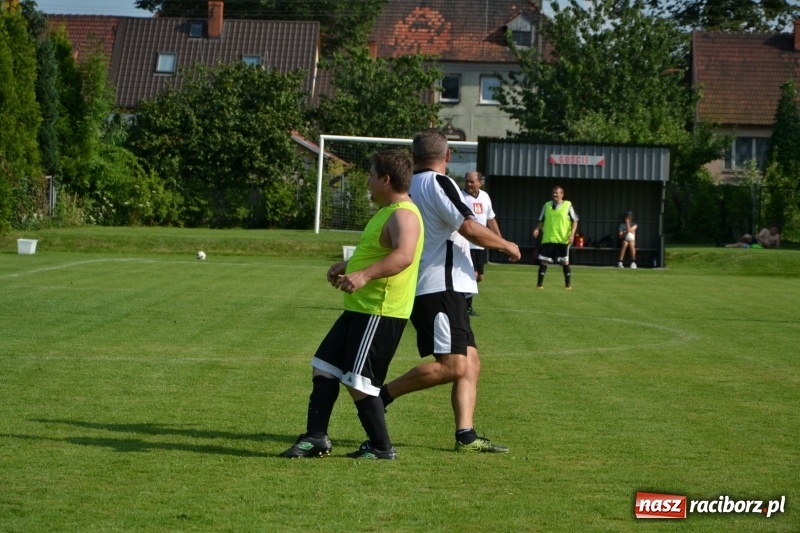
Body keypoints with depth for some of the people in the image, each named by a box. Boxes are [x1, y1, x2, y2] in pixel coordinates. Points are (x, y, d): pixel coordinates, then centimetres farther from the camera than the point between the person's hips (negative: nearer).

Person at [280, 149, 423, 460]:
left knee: (357, 383, -8)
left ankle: (381, 448, 5)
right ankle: (316, 438, 16)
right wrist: (346, 266, 19)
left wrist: (364, 275, -47)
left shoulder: (403, 215, -18)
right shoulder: (386, 212, 17)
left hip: (381, 313, -11)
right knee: (323, 368, 11)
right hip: (360, 309, 11)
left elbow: (403, 256, -37)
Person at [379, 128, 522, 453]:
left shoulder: (409, 187, 17)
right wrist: (507, 246, -2)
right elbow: (470, 228, -16)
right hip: (440, 288, -10)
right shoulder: (438, 183, -9)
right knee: (452, 365, -15)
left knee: (471, 365, 7)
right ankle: (381, 395, -11)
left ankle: (465, 435, 0)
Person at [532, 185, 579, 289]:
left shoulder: (568, 205, 1)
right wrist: (537, 229, -6)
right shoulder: (547, 205, 8)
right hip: (548, 239, 2)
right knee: (543, 261, -2)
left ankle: (568, 283, 14)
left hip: (563, 240, -2)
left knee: (565, 261, 3)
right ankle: (540, 283, 3)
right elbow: (542, 221, 13)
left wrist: (572, 234, -11)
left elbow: (575, 221, 2)